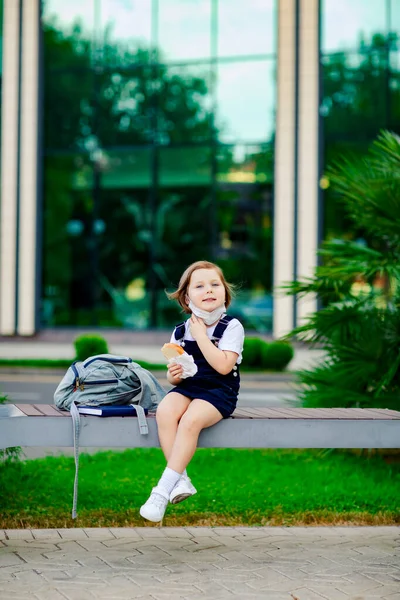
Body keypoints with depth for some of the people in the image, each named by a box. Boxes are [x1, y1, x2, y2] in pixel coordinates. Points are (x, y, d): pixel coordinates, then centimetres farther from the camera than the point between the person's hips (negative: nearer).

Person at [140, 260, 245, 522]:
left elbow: (223, 366, -19)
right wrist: (173, 375, -10)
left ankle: (163, 490, -30)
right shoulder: (181, 331, 10)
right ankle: (181, 481, -27)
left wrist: (201, 335, -13)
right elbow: (173, 375, 15)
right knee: (165, 411, -29)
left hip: (218, 392, -4)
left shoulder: (232, 327, -4)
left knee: (190, 420, -33)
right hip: (186, 387, 5)